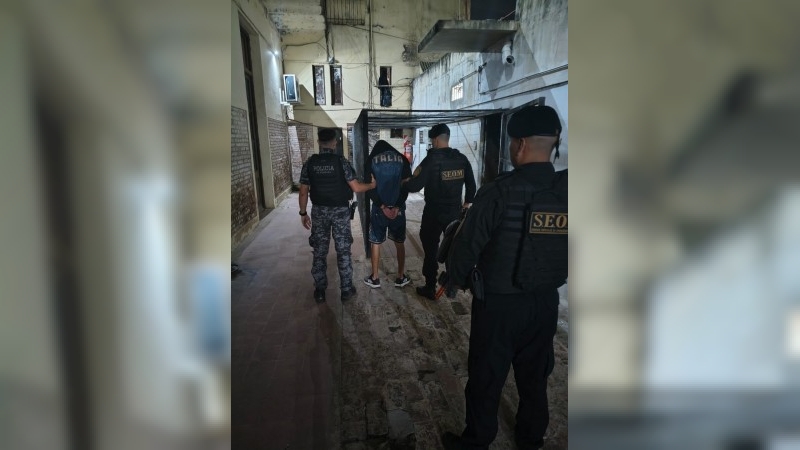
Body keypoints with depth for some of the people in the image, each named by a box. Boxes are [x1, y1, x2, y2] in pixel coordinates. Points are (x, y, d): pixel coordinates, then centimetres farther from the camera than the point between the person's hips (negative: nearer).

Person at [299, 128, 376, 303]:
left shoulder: (309, 163, -3)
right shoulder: (341, 161, -11)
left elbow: (303, 192, -1)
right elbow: (356, 187, -11)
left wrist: (303, 213, 10)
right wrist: (371, 185, 8)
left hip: (319, 211, 2)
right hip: (340, 211, -2)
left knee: (319, 252, 11)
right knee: (343, 251, 8)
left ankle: (320, 291, 19)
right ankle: (346, 289, 16)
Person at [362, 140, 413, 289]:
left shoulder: (372, 160, 3)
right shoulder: (402, 159, 7)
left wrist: (382, 206, -9)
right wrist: (397, 206, -8)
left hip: (379, 207, -1)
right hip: (398, 207, 2)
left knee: (375, 242, 10)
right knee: (400, 243, 13)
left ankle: (374, 278, 17)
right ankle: (401, 277, 20)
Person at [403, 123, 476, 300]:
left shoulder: (432, 160, -16)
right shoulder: (462, 159, 0)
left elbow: (415, 186, -17)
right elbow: (471, 184, 9)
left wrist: (403, 183, 4)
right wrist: (467, 202, 25)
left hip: (434, 213, -5)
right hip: (455, 212, 5)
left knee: (431, 250, 7)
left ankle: (430, 288, 13)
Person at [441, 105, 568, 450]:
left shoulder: (500, 192, -21)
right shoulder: (567, 190, -6)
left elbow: (466, 245, -14)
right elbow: (560, 248, 4)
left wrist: (456, 280, 4)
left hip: (499, 303, -5)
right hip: (546, 301, 5)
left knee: (486, 379, 13)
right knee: (535, 376, 22)